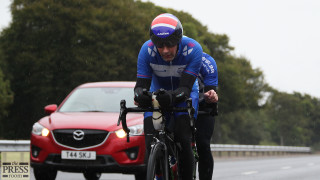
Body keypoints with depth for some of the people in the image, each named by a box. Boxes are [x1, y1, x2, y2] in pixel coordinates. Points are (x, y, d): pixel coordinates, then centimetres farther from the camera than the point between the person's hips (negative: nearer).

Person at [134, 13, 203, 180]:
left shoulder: (193, 49, -29)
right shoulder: (147, 50, -25)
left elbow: (185, 88, -32)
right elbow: (141, 83, -23)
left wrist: (172, 97, -54)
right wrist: (140, 95, -47)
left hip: (184, 93, -2)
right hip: (158, 93, 2)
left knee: (183, 141, -22)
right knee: (151, 142, -16)